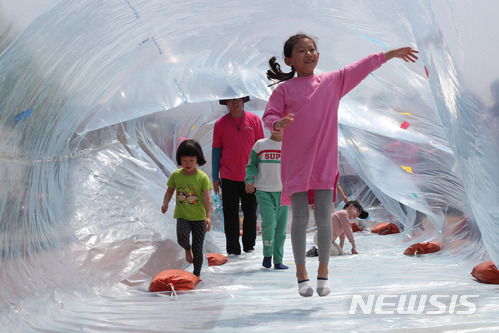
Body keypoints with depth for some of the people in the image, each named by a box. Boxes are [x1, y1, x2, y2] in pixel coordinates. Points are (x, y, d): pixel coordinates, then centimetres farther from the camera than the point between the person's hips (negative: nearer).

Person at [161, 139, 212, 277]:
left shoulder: (202, 177, -8)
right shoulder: (176, 175, 0)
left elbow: (207, 198, -12)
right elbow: (170, 191, 14)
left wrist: (208, 216, -23)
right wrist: (165, 203, -4)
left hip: (199, 217, -1)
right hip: (182, 215, 1)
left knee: (198, 248, 1)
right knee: (182, 236, -28)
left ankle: (197, 274, 22)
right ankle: (187, 248, 9)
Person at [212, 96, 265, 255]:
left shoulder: (254, 120, 3)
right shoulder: (220, 124, 4)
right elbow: (216, 150, 7)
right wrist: (215, 177, 4)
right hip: (228, 176, 0)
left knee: (250, 213, 8)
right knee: (230, 215, 1)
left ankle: (249, 246, 22)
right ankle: (233, 249, 8)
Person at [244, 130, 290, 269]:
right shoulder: (260, 145, 5)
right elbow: (251, 165, 9)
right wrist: (249, 180, -8)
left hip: (283, 192, 3)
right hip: (264, 191, -2)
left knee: (281, 227, 3)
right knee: (269, 222, -18)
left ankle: (278, 261, 12)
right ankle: (267, 254, 2)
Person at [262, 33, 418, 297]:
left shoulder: (332, 81, 11)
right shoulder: (284, 89, 4)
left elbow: (361, 68, 17)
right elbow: (269, 115, 0)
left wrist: (390, 54, 21)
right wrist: (278, 123, -23)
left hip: (324, 160, 2)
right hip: (295, 161, -1)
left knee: (324, 217, -1)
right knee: (300, 218, 0)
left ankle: (323, 271, 13)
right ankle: (301, 274, 12)